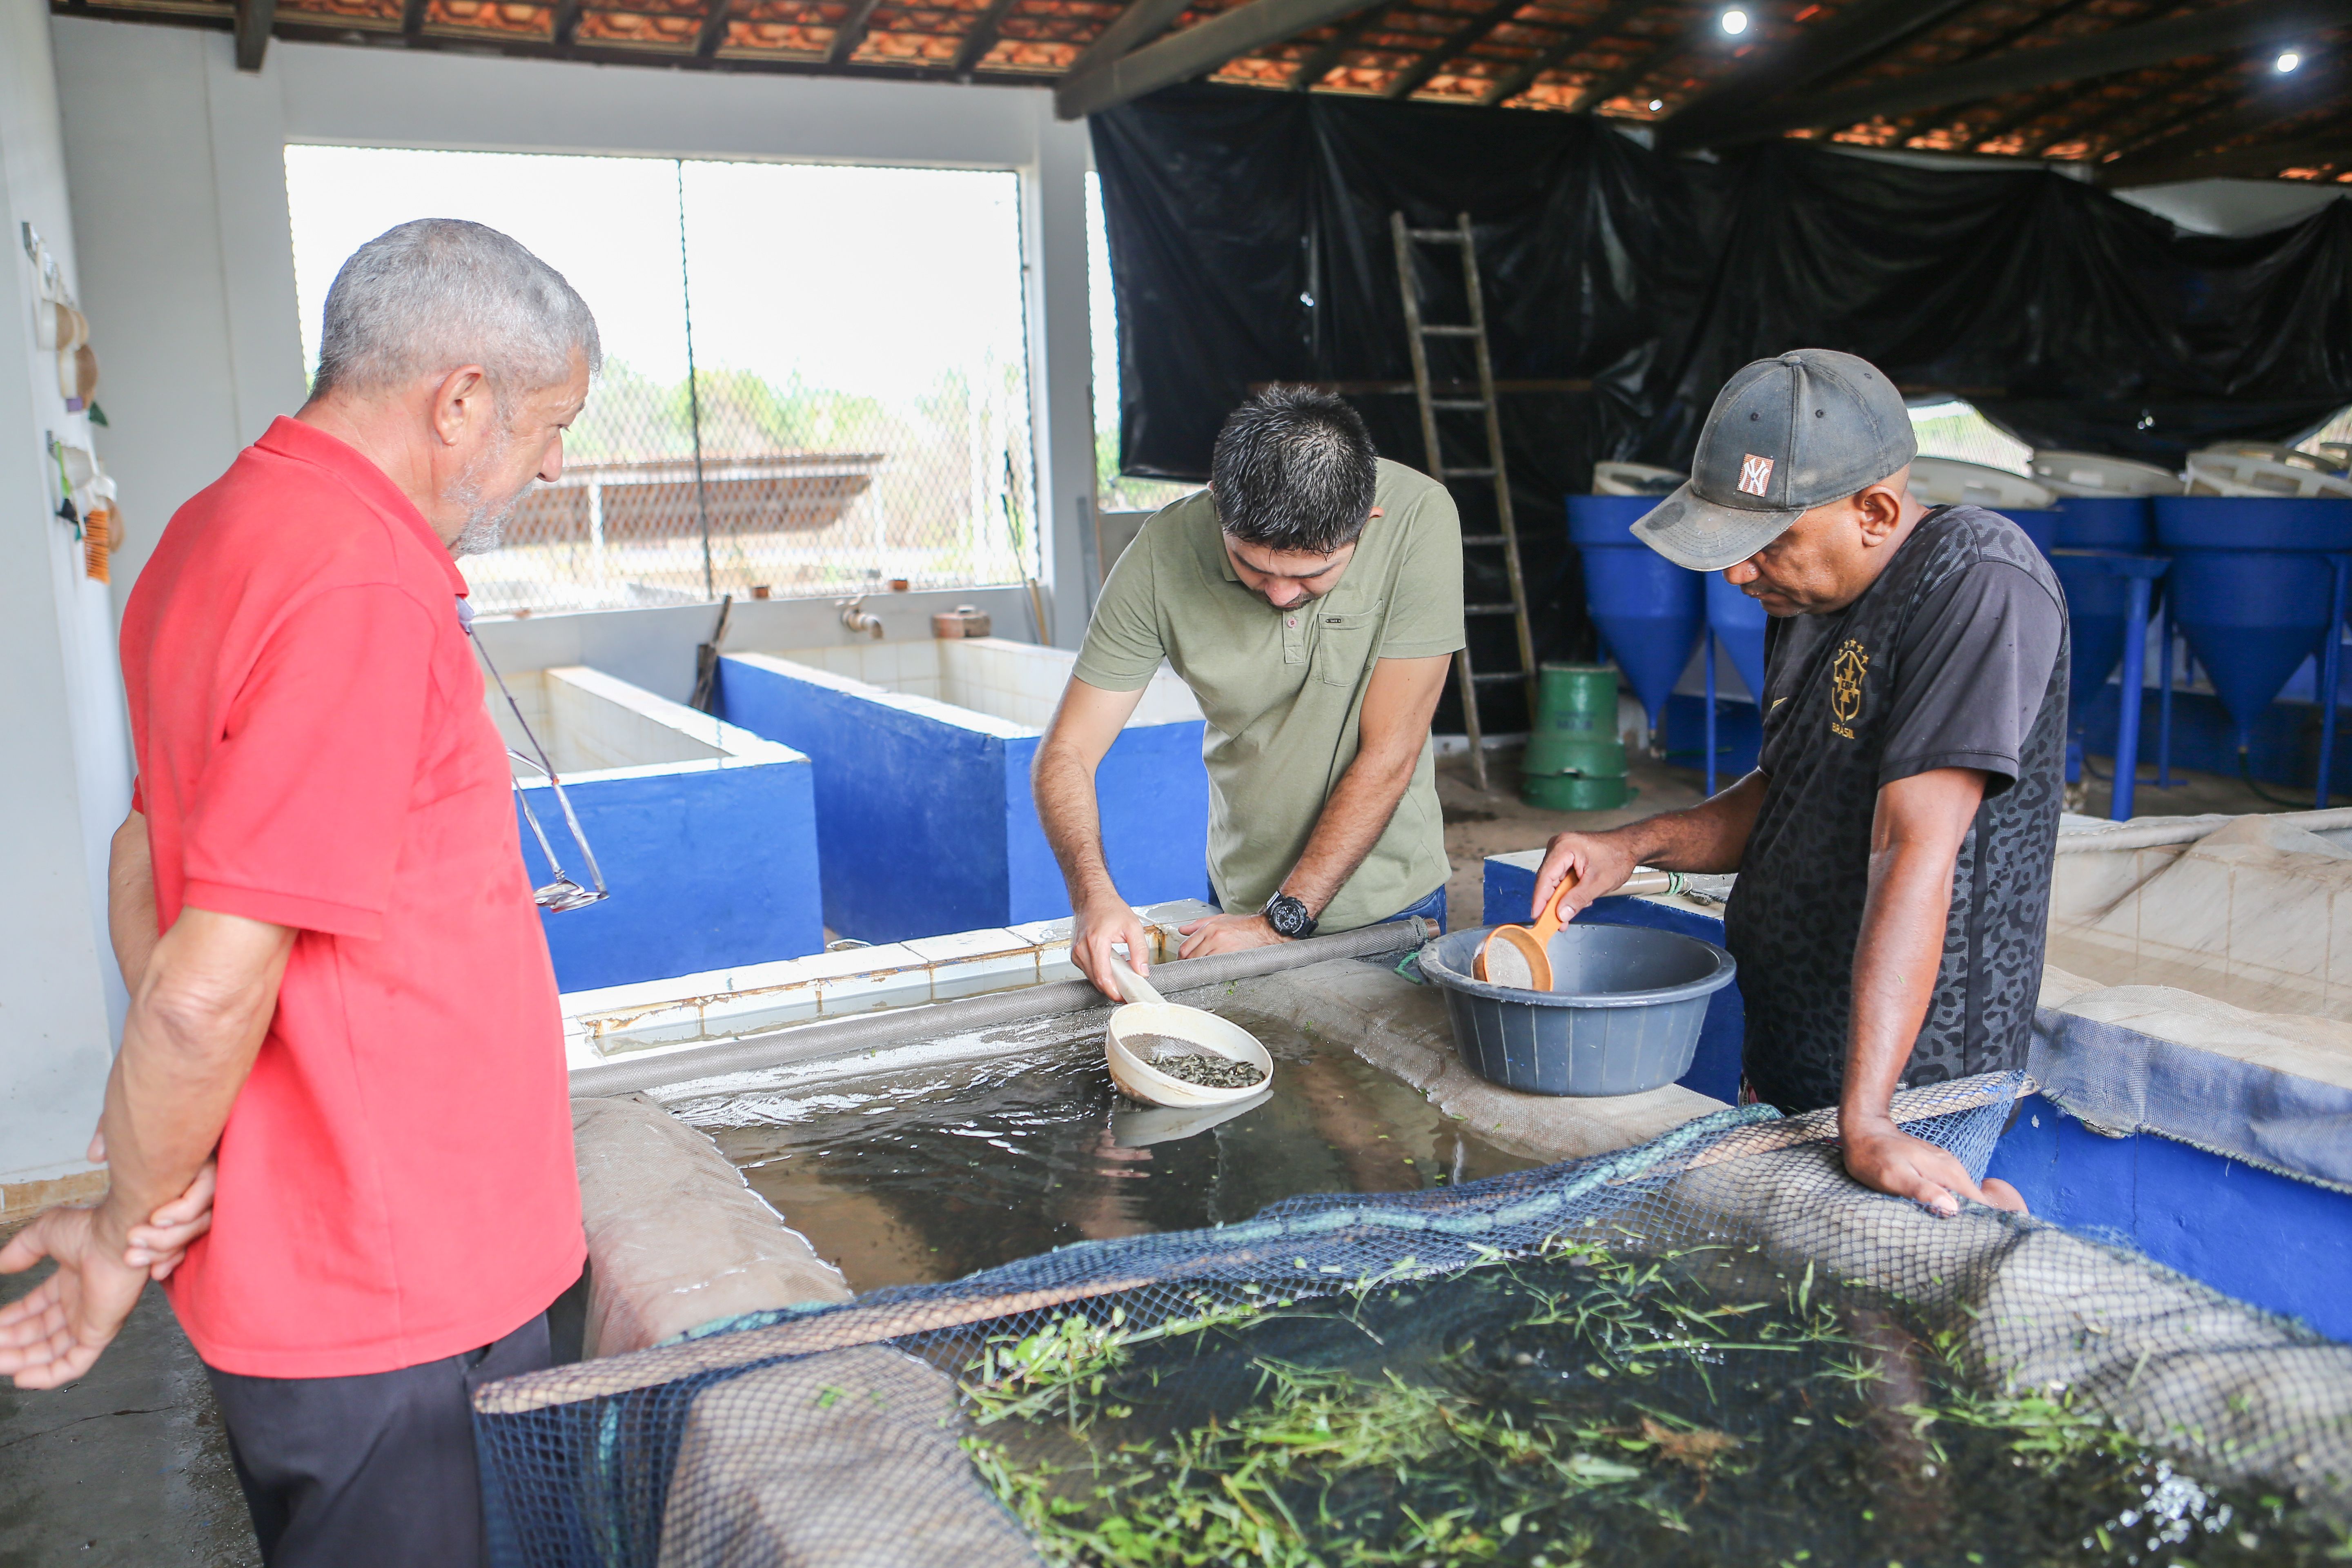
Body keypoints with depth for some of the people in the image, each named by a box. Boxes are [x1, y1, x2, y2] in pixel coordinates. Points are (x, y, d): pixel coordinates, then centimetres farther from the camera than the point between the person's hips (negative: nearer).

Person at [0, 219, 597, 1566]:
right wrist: (132, 1234, -9)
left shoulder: (220, 533, 8)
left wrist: (155, 1187, 12)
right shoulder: (363, 593, -25)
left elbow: (152, 847, 15)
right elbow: (209, 986, -26)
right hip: (396, 1308, -9)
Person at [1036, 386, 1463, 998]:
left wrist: (1281, 920, -22)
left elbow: (1389, 756, -21)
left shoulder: (1419, 519, -24)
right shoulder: (1162, 556, -19)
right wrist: (1093, 895, -33)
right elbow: (1065, 753, -15)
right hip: (1240, 898, 1)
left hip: (1388, 900, -1)